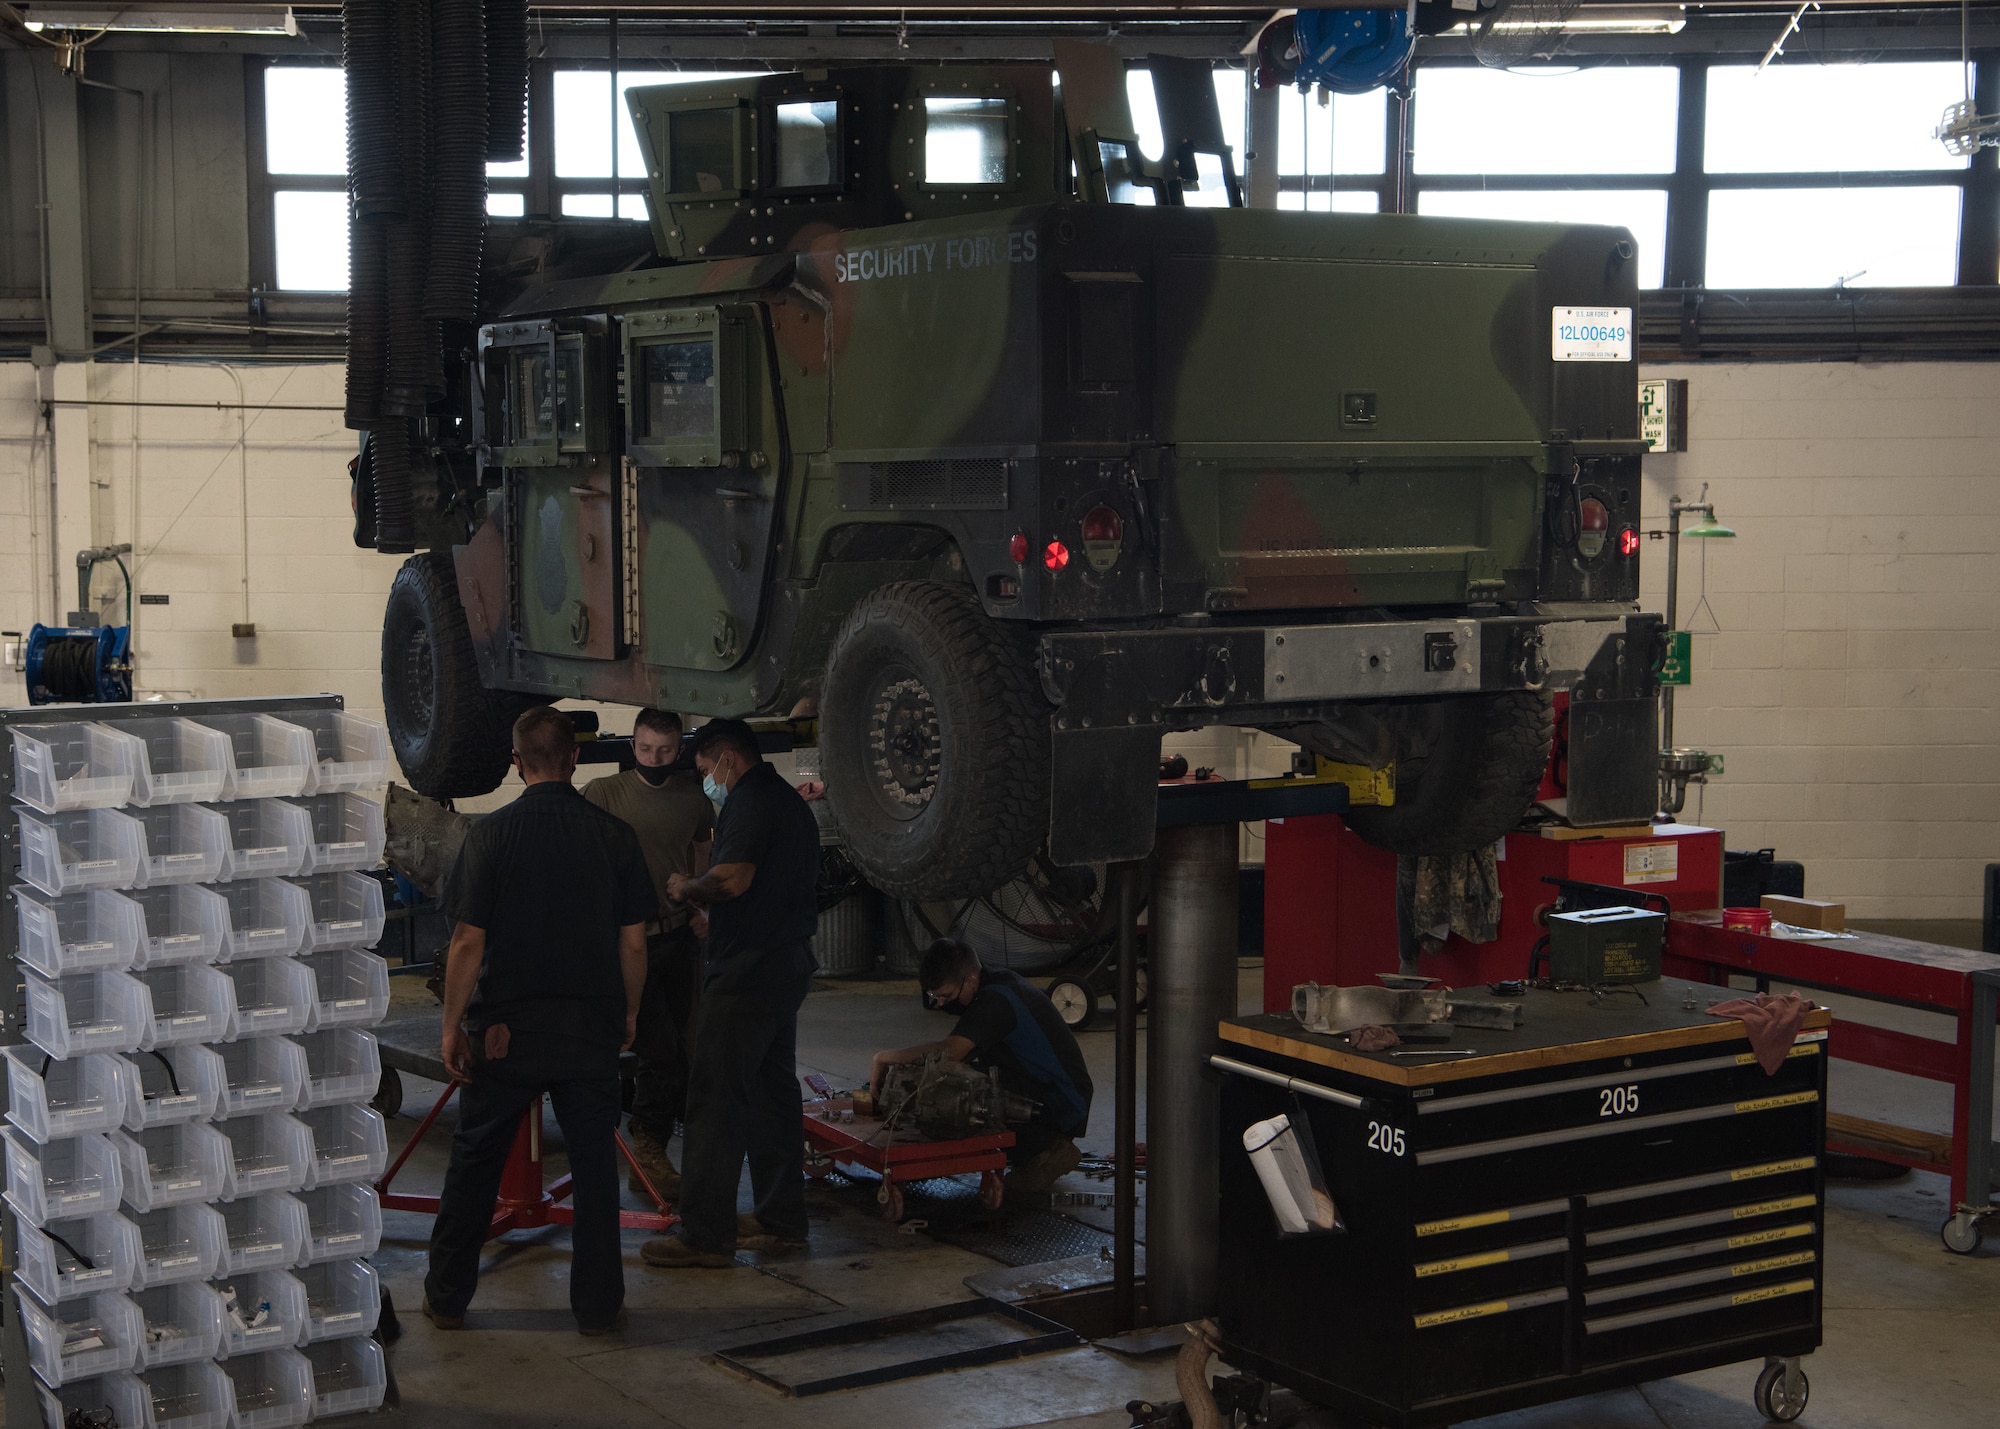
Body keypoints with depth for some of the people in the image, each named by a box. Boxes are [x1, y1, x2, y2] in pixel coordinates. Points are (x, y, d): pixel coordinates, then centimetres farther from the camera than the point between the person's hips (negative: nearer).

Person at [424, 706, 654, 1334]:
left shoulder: (491, 833, -8)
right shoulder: (614, 835, -3)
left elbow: (468, 941, -9)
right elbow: (633, 941, 0)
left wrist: (452, 1025, -1)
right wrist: (628, 1013, 13)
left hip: (504, 1029, -1)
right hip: (592, 1025, 1)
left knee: (475, 1163, 12)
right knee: (595, 1164, 8)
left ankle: (446, 1297, 21)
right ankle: (599, 1304, 12)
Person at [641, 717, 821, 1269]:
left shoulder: (749, 800, -13)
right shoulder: (793, 804, 19)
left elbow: (733, 878, -25)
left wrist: (687, 888, -6)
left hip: (745, 971, -10)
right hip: (789, 965, 10)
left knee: (716, 1101, -8)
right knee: (773, 1093, 16)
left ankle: (706, 1234, -7)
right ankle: (781, 1217, 22)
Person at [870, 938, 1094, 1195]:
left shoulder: (996, 1000, -25)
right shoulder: (995, 982, 5)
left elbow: (950, 1050, -39)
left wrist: (884, 1058, -27)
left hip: (1062, 1106, -10)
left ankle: (1047, 1150, -4)